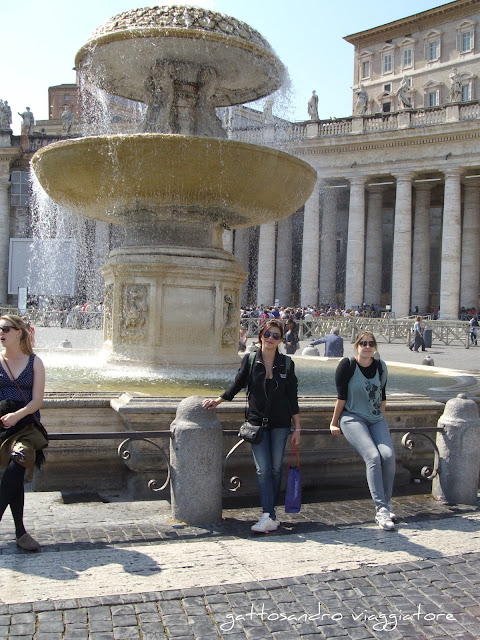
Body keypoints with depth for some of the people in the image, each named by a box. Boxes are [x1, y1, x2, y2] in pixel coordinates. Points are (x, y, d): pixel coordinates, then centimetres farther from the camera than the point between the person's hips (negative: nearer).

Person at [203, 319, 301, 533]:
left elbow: (293, 398, 3)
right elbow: (237, 385, 9)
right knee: (263, 469, -7)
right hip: (257, 421, 0)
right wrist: (217, 401, 4)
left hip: (280, 423, 1)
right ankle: (269, 517, -9)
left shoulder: (286, 363, 0)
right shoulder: (250, 360, 0)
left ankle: (271, 511, 18)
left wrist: (297, 428, 4)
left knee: (275, 469, 5)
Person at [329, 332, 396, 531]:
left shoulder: (380, 366, 7)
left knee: (388, 455, -20)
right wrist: (334, 423, -1)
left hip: (376, 419, 4)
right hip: (353, 418, -4)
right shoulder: (347, 365, -7)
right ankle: (381, 509, -23)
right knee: (373, 457, -25)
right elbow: (341, 396, -5)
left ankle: (386, 504, -3)